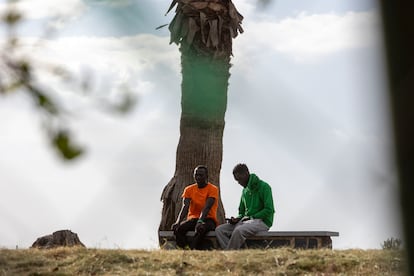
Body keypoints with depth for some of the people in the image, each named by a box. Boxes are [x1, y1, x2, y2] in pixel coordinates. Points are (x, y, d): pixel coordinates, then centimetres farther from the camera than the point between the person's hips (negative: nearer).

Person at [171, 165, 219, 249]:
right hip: (193, 219, 4)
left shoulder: (213, 189, -4)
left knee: (201, 228, -40)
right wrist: (178, 222, -25)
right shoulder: (189, 189, 8)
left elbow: (207, 207, -20)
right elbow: (185, 207, -6)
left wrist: (200, 221, -37)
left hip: (208, 219, -4)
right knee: (177, 228, -28)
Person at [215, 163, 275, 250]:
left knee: (239, 230, -36)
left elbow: (269, 210, -14)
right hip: (246, 220, 8)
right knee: (219, 230, -12)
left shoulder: (263, 187, -6)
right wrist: (237, 219, 1)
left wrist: (251, 217, -16)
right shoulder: (244, 190, 18)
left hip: (262, 221, -8)